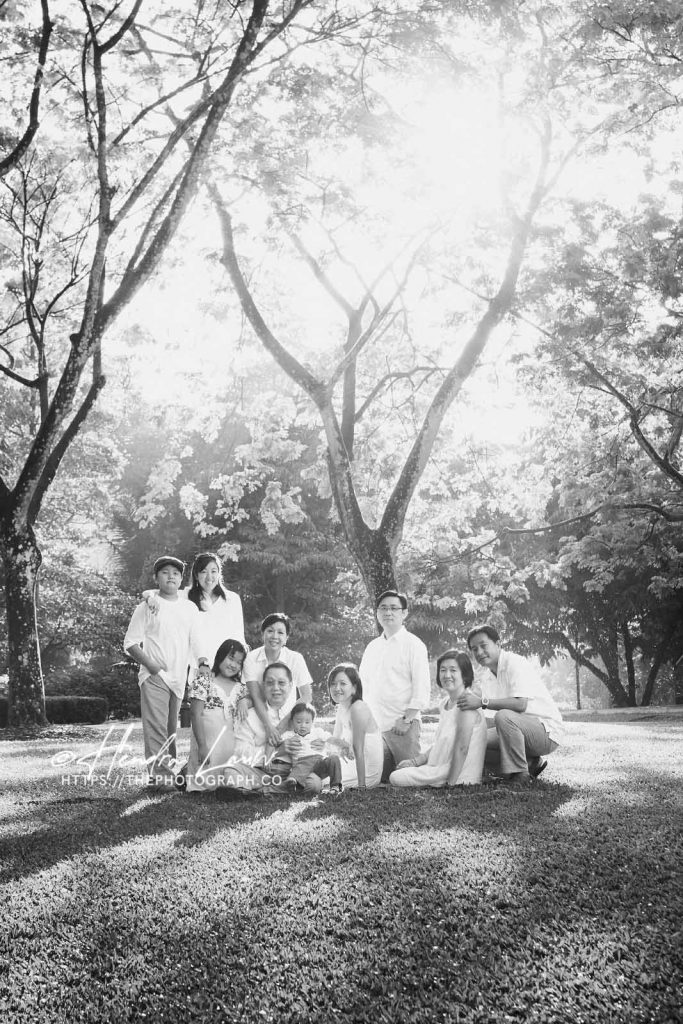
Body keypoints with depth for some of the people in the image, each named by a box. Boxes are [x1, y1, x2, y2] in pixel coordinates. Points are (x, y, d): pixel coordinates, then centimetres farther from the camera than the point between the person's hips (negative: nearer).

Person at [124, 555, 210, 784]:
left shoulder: (190, 609, 13)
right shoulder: (147, 607, 1)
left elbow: (196, 642, 13)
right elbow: (130, 642, 0)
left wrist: (203, 663, -6)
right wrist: (148, 663, -13)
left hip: (179, 678, 4)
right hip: (154, 677, -4)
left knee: (171, 728, 11)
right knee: (156, 726, -14)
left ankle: (168, 771, 18)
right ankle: (158, 772, -17)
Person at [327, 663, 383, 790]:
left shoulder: (358, 708, -21)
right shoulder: (341, 708, 7)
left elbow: (358, 749, -24)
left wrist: (361, 785, -25)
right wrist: (341, 744, -15)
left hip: (365, 774, -9)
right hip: (352, 765, 9)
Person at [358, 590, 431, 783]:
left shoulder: (413, 644, -2)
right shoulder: (372, 647, 16)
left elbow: (422, 688, -7)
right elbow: (363, 685, 21)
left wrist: (406, 719, -15)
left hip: (403, 724, -5)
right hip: (374, 724, 6)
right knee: (380, 778, 3)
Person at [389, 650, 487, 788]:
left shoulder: (466, 704, -17)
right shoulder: (446, 703, 13)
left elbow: (462, 748, -21)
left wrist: (450, 783, -22)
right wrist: (415, 761, 8)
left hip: (459, 775, -9)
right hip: (441, 767, 9)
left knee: (396, 778, -12)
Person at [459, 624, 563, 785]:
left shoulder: (515, 663, -15)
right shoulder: (487, 679, 11)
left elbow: (520, 704, -29)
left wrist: (482, 702, -30)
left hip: (547, 731, -9)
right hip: (521, 728, 9)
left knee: (504, 716, -34)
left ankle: (519, 774, -18)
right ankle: (531, 763, 8)